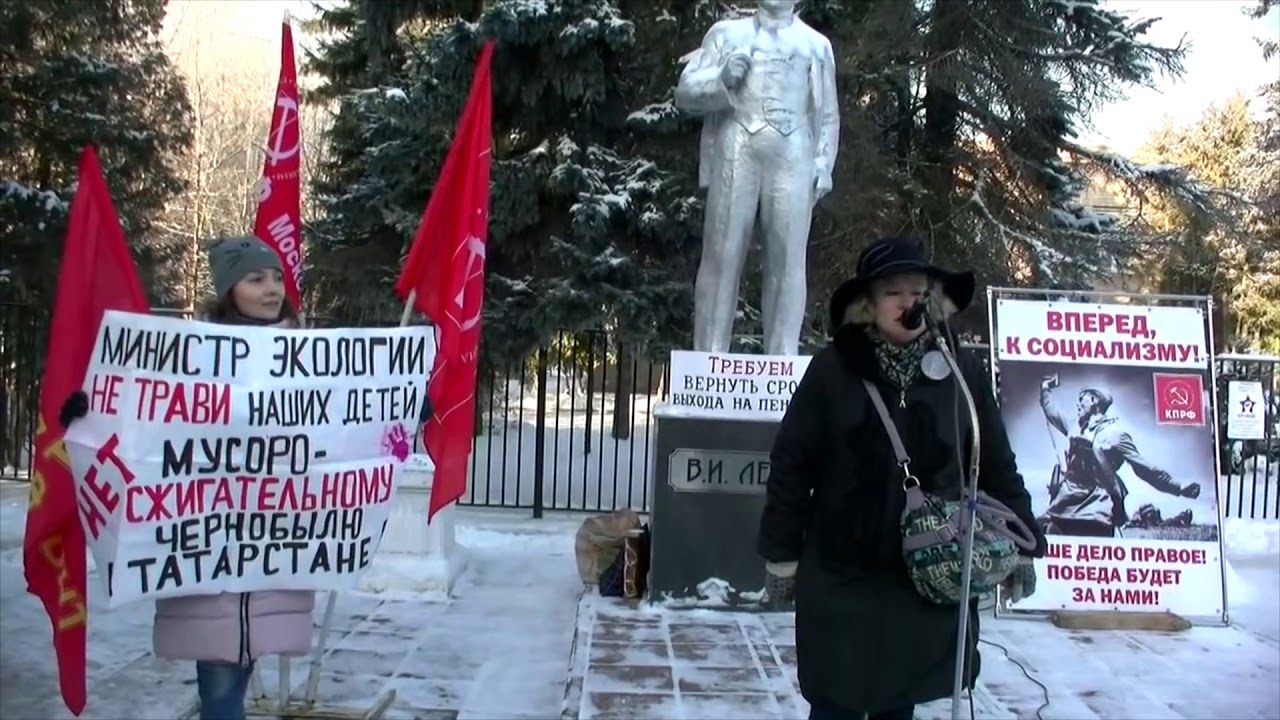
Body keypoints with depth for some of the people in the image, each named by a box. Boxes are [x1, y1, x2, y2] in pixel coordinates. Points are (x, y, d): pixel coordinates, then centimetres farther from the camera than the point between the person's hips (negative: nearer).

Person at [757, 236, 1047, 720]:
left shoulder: (964, 376, 0)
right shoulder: (831, 370, -6)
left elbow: (996, 466, 8)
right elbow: (791, 464, -3)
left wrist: (1021, 545, 8)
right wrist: (781, 553, -2)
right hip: (841, 578, -2)